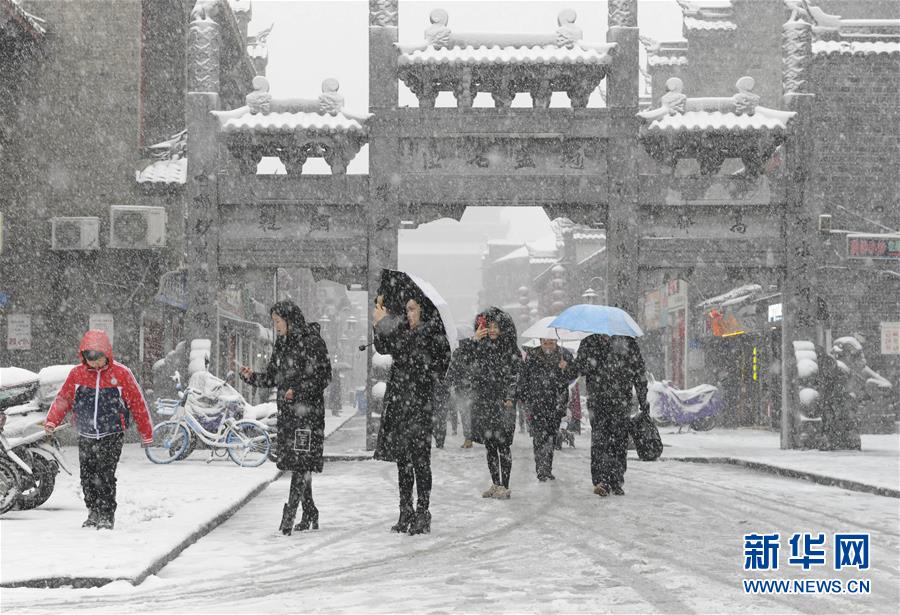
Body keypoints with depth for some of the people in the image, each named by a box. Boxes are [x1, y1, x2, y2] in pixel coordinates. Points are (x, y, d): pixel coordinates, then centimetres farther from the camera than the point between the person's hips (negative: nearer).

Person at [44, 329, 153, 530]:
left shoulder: (121, 374, -4)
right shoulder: (77, 374, 3)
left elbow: (137, 403, 1)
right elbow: (63, 398, 8)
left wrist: (146, 433, 4)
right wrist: (51, 421, -8)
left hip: (112, 436, -3)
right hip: (86, 437, 4)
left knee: (105, 476, -12)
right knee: (87, 476, 5)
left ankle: (107, 516, -3)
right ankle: (94, 513, 21)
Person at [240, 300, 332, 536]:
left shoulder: (312, 341, -8)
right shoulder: (281, 344, 15)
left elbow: (323, 376, -11)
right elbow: (272, 377, 18)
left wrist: (298, 390, -21)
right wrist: (252, 376, 1)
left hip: (307, 410, -8)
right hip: (286, 410, 8)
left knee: (301, 462, -12)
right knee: (294, 462, 9)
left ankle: (289, 514, -17)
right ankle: (310, 514, 18)